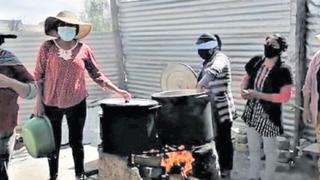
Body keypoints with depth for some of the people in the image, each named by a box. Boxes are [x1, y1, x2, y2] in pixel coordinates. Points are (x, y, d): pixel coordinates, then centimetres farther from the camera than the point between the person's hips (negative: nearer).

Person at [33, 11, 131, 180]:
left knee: (76, 142, 11)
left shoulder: (84, 49, -3)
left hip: (76, 104, 0)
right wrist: (39, 102, -4)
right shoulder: (47, 47, -5)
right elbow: (38, 76, 0)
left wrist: (118, 91, -6)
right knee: (53, 143, 11)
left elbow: (97, 75, 0)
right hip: (51, 105, 0)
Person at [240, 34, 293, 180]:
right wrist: (243, 90, -11)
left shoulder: (283, 70, -18)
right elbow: (246, 78, 12)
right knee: (253, 148, 20)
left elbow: (285, 96, -20)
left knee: (269, 150, 14)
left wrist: (258, 95, -25)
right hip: (252, 113, 6)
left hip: (269, 115, -5)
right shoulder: (255, 61, -3)